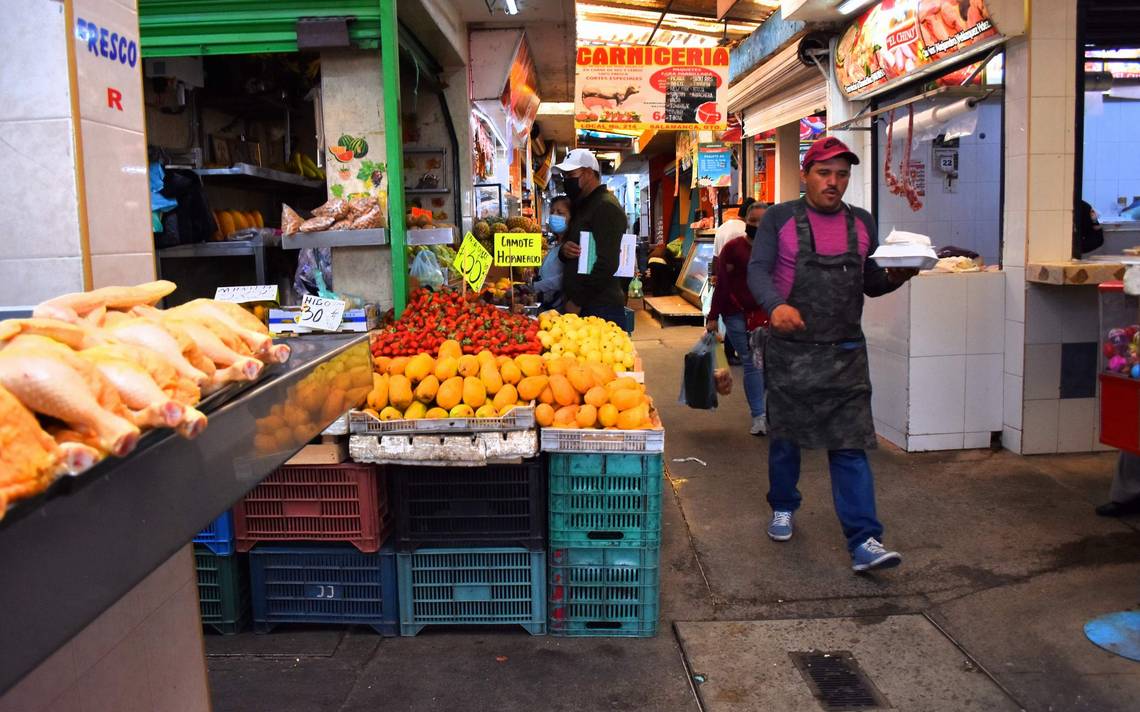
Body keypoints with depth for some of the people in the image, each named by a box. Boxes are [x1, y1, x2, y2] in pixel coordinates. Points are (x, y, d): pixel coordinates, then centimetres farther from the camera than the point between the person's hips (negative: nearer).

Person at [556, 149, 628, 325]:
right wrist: (563, 250, 0)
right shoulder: (583, 206, 19)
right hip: (585, 305, 9)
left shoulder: (606, 206, -12)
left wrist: (577, 302, -19)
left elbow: (606, 264, -20)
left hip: (601, 310, -9)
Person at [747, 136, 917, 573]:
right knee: (785, 437, 13)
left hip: (845, 353, 2)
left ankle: (864, 541, -1)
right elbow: (758, 271, -10)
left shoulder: (862, 224, 10)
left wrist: (895, 277, -7)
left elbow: (870, 283, 16)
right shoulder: (779, 219, -1)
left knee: (850, 446, -3)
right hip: (790, 350, -2)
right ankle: (783, 508, 37)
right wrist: (776, 305, -30)